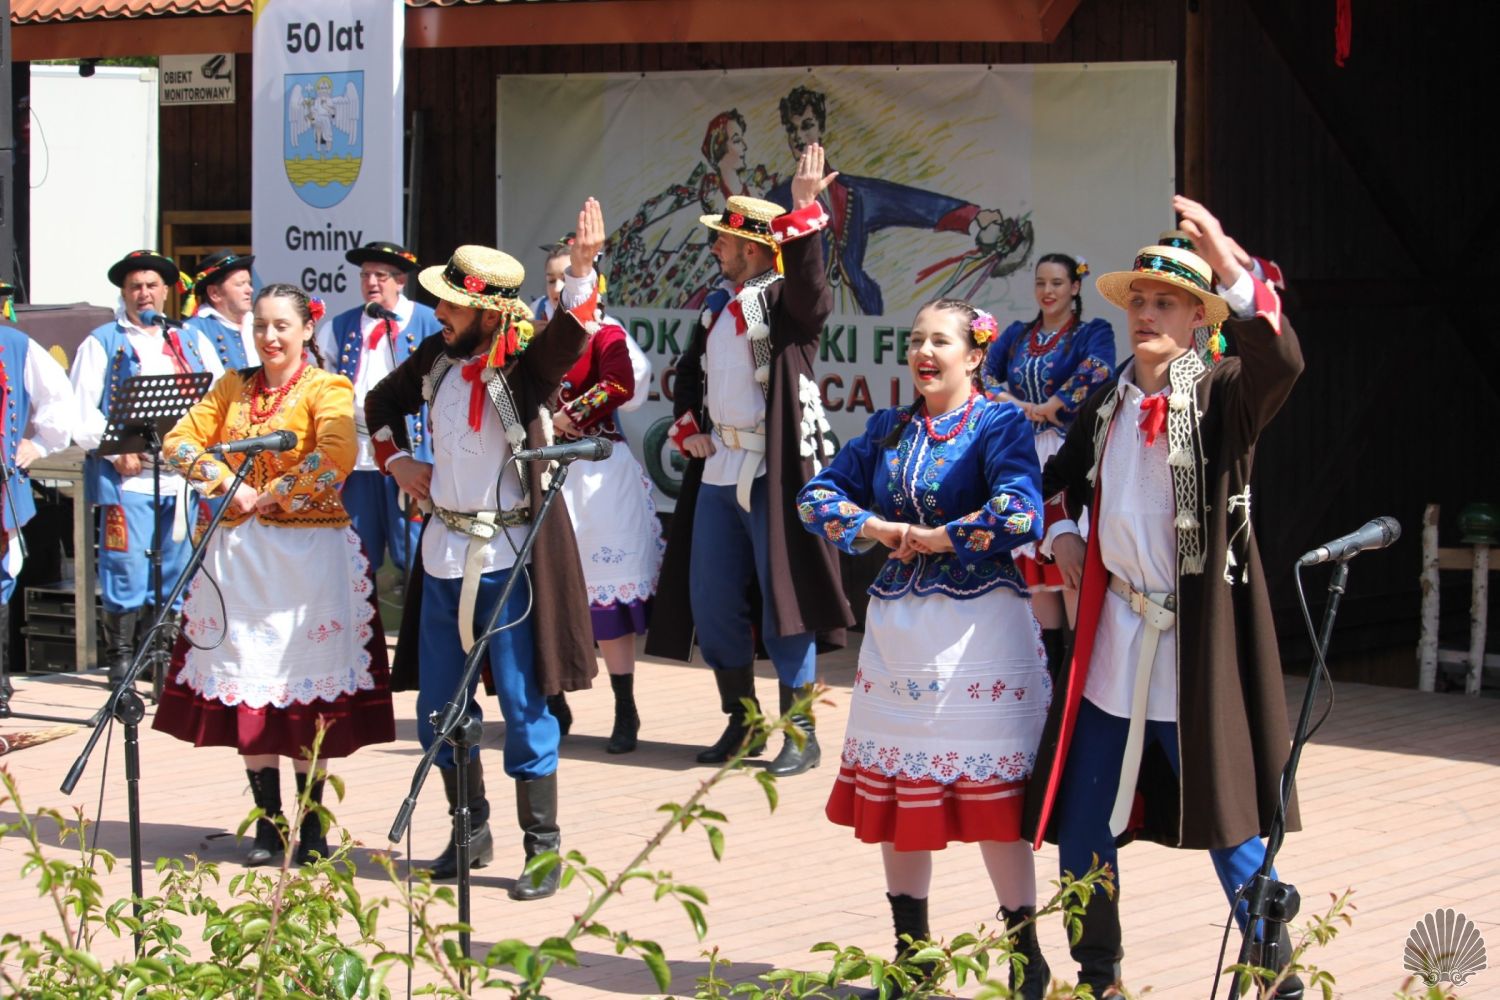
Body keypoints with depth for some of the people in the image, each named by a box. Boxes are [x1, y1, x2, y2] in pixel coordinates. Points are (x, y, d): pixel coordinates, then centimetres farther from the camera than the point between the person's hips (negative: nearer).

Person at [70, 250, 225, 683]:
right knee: (126, 568, -6)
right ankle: (120, 658, 1)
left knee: (176, 571, 5)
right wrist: (116, 451, -12)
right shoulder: (102, 343, 8)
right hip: (126, 476, -4)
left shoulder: (191, 341, 19)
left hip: (183, 476, 4)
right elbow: (80, 410, -1)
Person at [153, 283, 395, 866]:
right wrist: (228, 484, -7)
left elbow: (336, 458, -20)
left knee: (306, 683, -2)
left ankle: (311, 824, 7)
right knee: (249, 683, 4)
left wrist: (270, 495, -15)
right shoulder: (232, 387, 12)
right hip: (238, 550, 5)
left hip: (308, 550, -5)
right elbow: (179, 443, 7)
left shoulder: (327, 389, -3)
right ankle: (267, 822, 12)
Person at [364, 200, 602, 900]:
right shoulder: (438, 357, 5)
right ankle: (470, 830, 28)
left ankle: (542, 848, 6)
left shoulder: (525, 365, -12)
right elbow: (382, 401, 25)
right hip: (443, 552, 6)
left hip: (508, 559, -6)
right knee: (438, 709, 12)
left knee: (524, 706, -3)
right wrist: (396, 459, 11)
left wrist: (583, 270, -50)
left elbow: (566, 339, -35)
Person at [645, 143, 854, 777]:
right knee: (711, 600, 9)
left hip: (773, 470, -8)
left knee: (782, 595, -6)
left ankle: (800, 734, 0)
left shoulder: (785, 299, -6)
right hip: (718, 469, 8)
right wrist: (689, 427, 11)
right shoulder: (719, 305, 16)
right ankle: (741, 722, 21)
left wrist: (804, 210, -38)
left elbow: (811, 289, -30)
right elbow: (688, 372, 27)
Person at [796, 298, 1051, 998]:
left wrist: (931, 539, -12)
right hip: (896, 622, 6)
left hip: (977, 624, -6)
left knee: (991, 796, -6)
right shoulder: (889, 430, 12)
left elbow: (1021, 513, -21)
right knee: (896, 792, 7)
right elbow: (818, 498, 11)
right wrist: (883, 531, -6)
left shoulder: (998, 424, -5)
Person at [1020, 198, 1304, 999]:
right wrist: (1061, 534, 10)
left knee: (1225, 823, -4)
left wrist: (1232, 272, -40)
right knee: (1079, 824, 9)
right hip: (1109, 639, 6)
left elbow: (1280, 363, -29)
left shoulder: (1220, 393, -6)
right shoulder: (1107, 401, 10)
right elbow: (1062, 477, 28)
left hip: (1193, 640, -6)